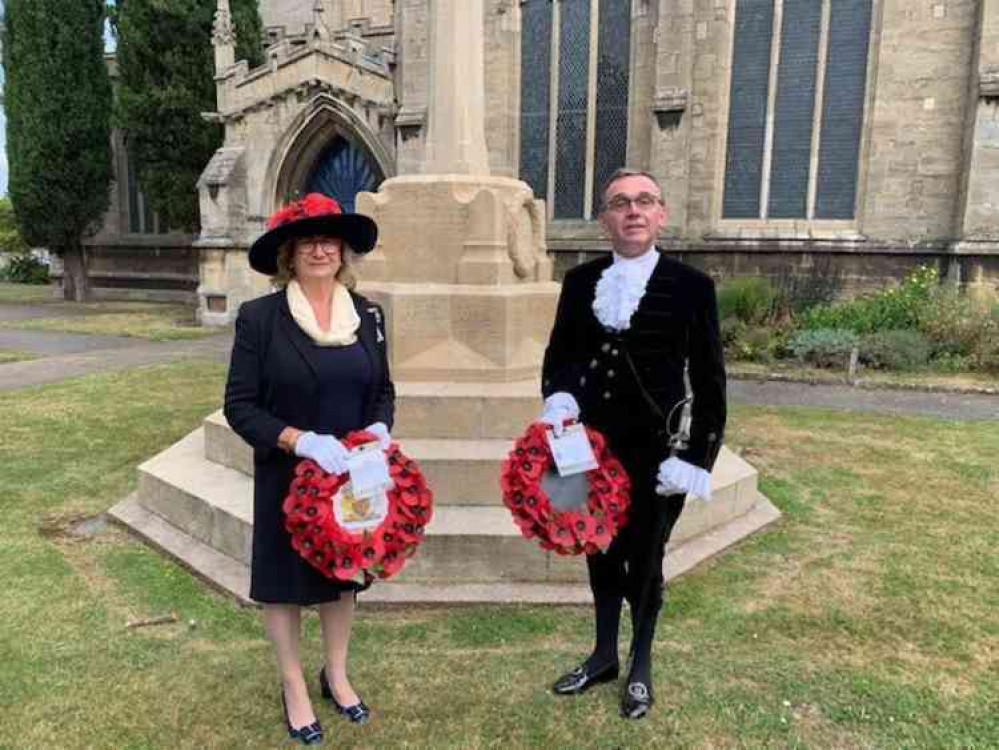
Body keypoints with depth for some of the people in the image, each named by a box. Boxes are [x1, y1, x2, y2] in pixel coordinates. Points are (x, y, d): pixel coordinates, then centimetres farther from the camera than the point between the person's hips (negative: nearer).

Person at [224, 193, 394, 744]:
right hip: (288, 477, -3)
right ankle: (294, 687, 35)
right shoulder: (259, 316, -11)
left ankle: (336, 674, 41)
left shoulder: (368, 314, 1)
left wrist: (379, 427, -13)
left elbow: (383, 389, 8)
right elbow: (239, 406, -12)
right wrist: (300, 440, -25)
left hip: (352, 474, 4)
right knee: (286, 580, 12)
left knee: (344, 574, 18)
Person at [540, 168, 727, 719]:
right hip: (591, 450, 3)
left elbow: (708, 381, -5)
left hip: (654, 454, -3)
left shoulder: (691, 285, -6)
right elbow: (558, 356, 10)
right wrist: (559, 399, -11)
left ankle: (640, 669, 36)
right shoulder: (580, 281, 3)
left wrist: (697, 458, -10)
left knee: (644, 560, 12)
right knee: (601, 554, 18)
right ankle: (604, 655, 40)